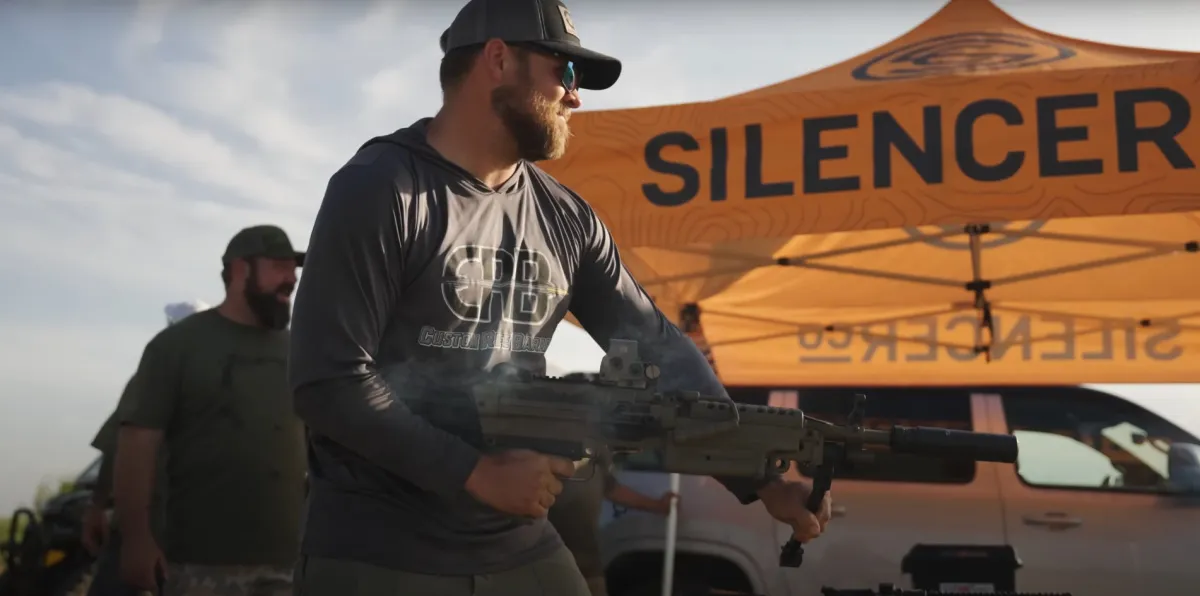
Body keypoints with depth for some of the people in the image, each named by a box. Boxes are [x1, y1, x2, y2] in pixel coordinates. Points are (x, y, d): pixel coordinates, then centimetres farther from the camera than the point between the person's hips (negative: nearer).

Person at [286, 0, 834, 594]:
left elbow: (659, 348, 6)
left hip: (521, 544, 6)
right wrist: (479, 473, -16)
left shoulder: (566, 220, 4)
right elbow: (328, 380, -16)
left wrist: (760, 480, 0)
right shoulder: (380, 190, -11)